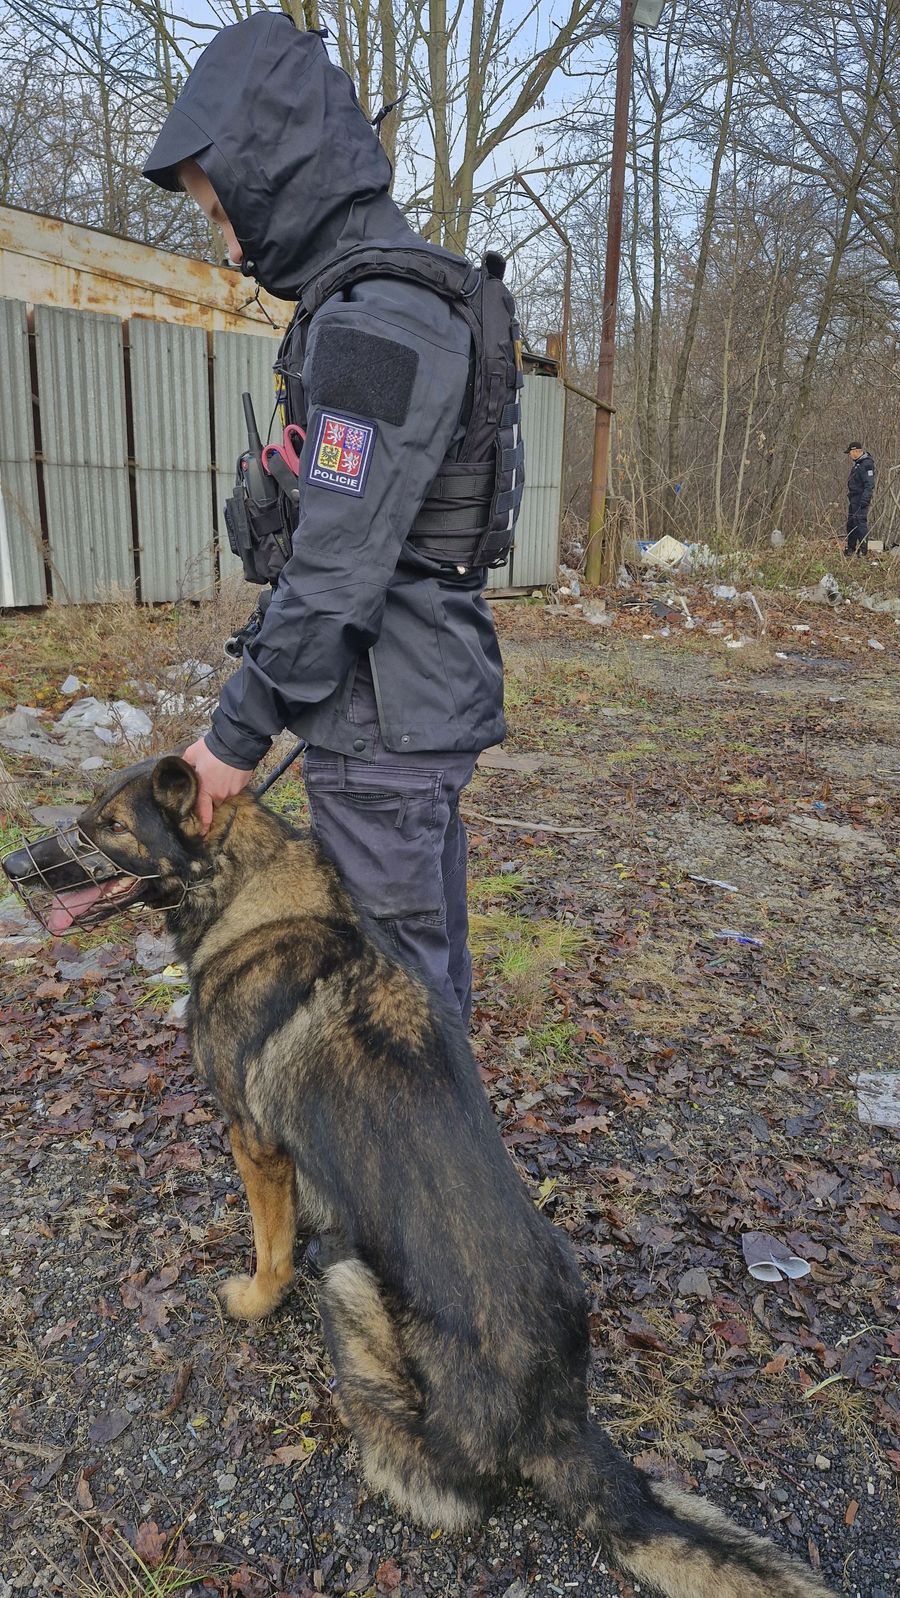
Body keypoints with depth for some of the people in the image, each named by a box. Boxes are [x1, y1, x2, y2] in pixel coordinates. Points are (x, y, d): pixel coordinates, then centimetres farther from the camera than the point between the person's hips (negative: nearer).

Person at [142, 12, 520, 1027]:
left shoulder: (371, 324, -17)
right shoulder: (425, 298, 15)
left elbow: (335, 570, -22)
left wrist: (237, 734, -12)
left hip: (389, 724, -10)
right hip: (434, 702, 10)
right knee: (431, 951, 21)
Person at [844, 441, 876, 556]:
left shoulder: (867, 464, -16)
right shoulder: (856, 463, 15)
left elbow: (869, 485, -21)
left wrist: (864, 500, -26)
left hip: (860, 499, -10)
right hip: (853, 499, 10)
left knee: (861, 523, -10)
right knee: (851, 524, 15)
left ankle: (863, 550, -8)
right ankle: (850, 548, 25)